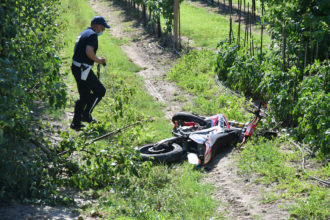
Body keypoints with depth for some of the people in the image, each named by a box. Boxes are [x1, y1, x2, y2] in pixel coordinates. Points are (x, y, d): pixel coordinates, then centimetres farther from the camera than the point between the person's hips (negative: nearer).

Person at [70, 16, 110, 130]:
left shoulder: (84, 33, 19)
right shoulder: (92, 35, -13)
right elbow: (89, 52, -26)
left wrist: (97, 59, 17)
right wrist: (98, 60, -10)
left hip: (76, 68, 10)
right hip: (83, 69, -10)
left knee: (85, 96, 16)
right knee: (100, 91, 0)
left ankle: (76, 123, 19)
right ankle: (86, 114, 3)